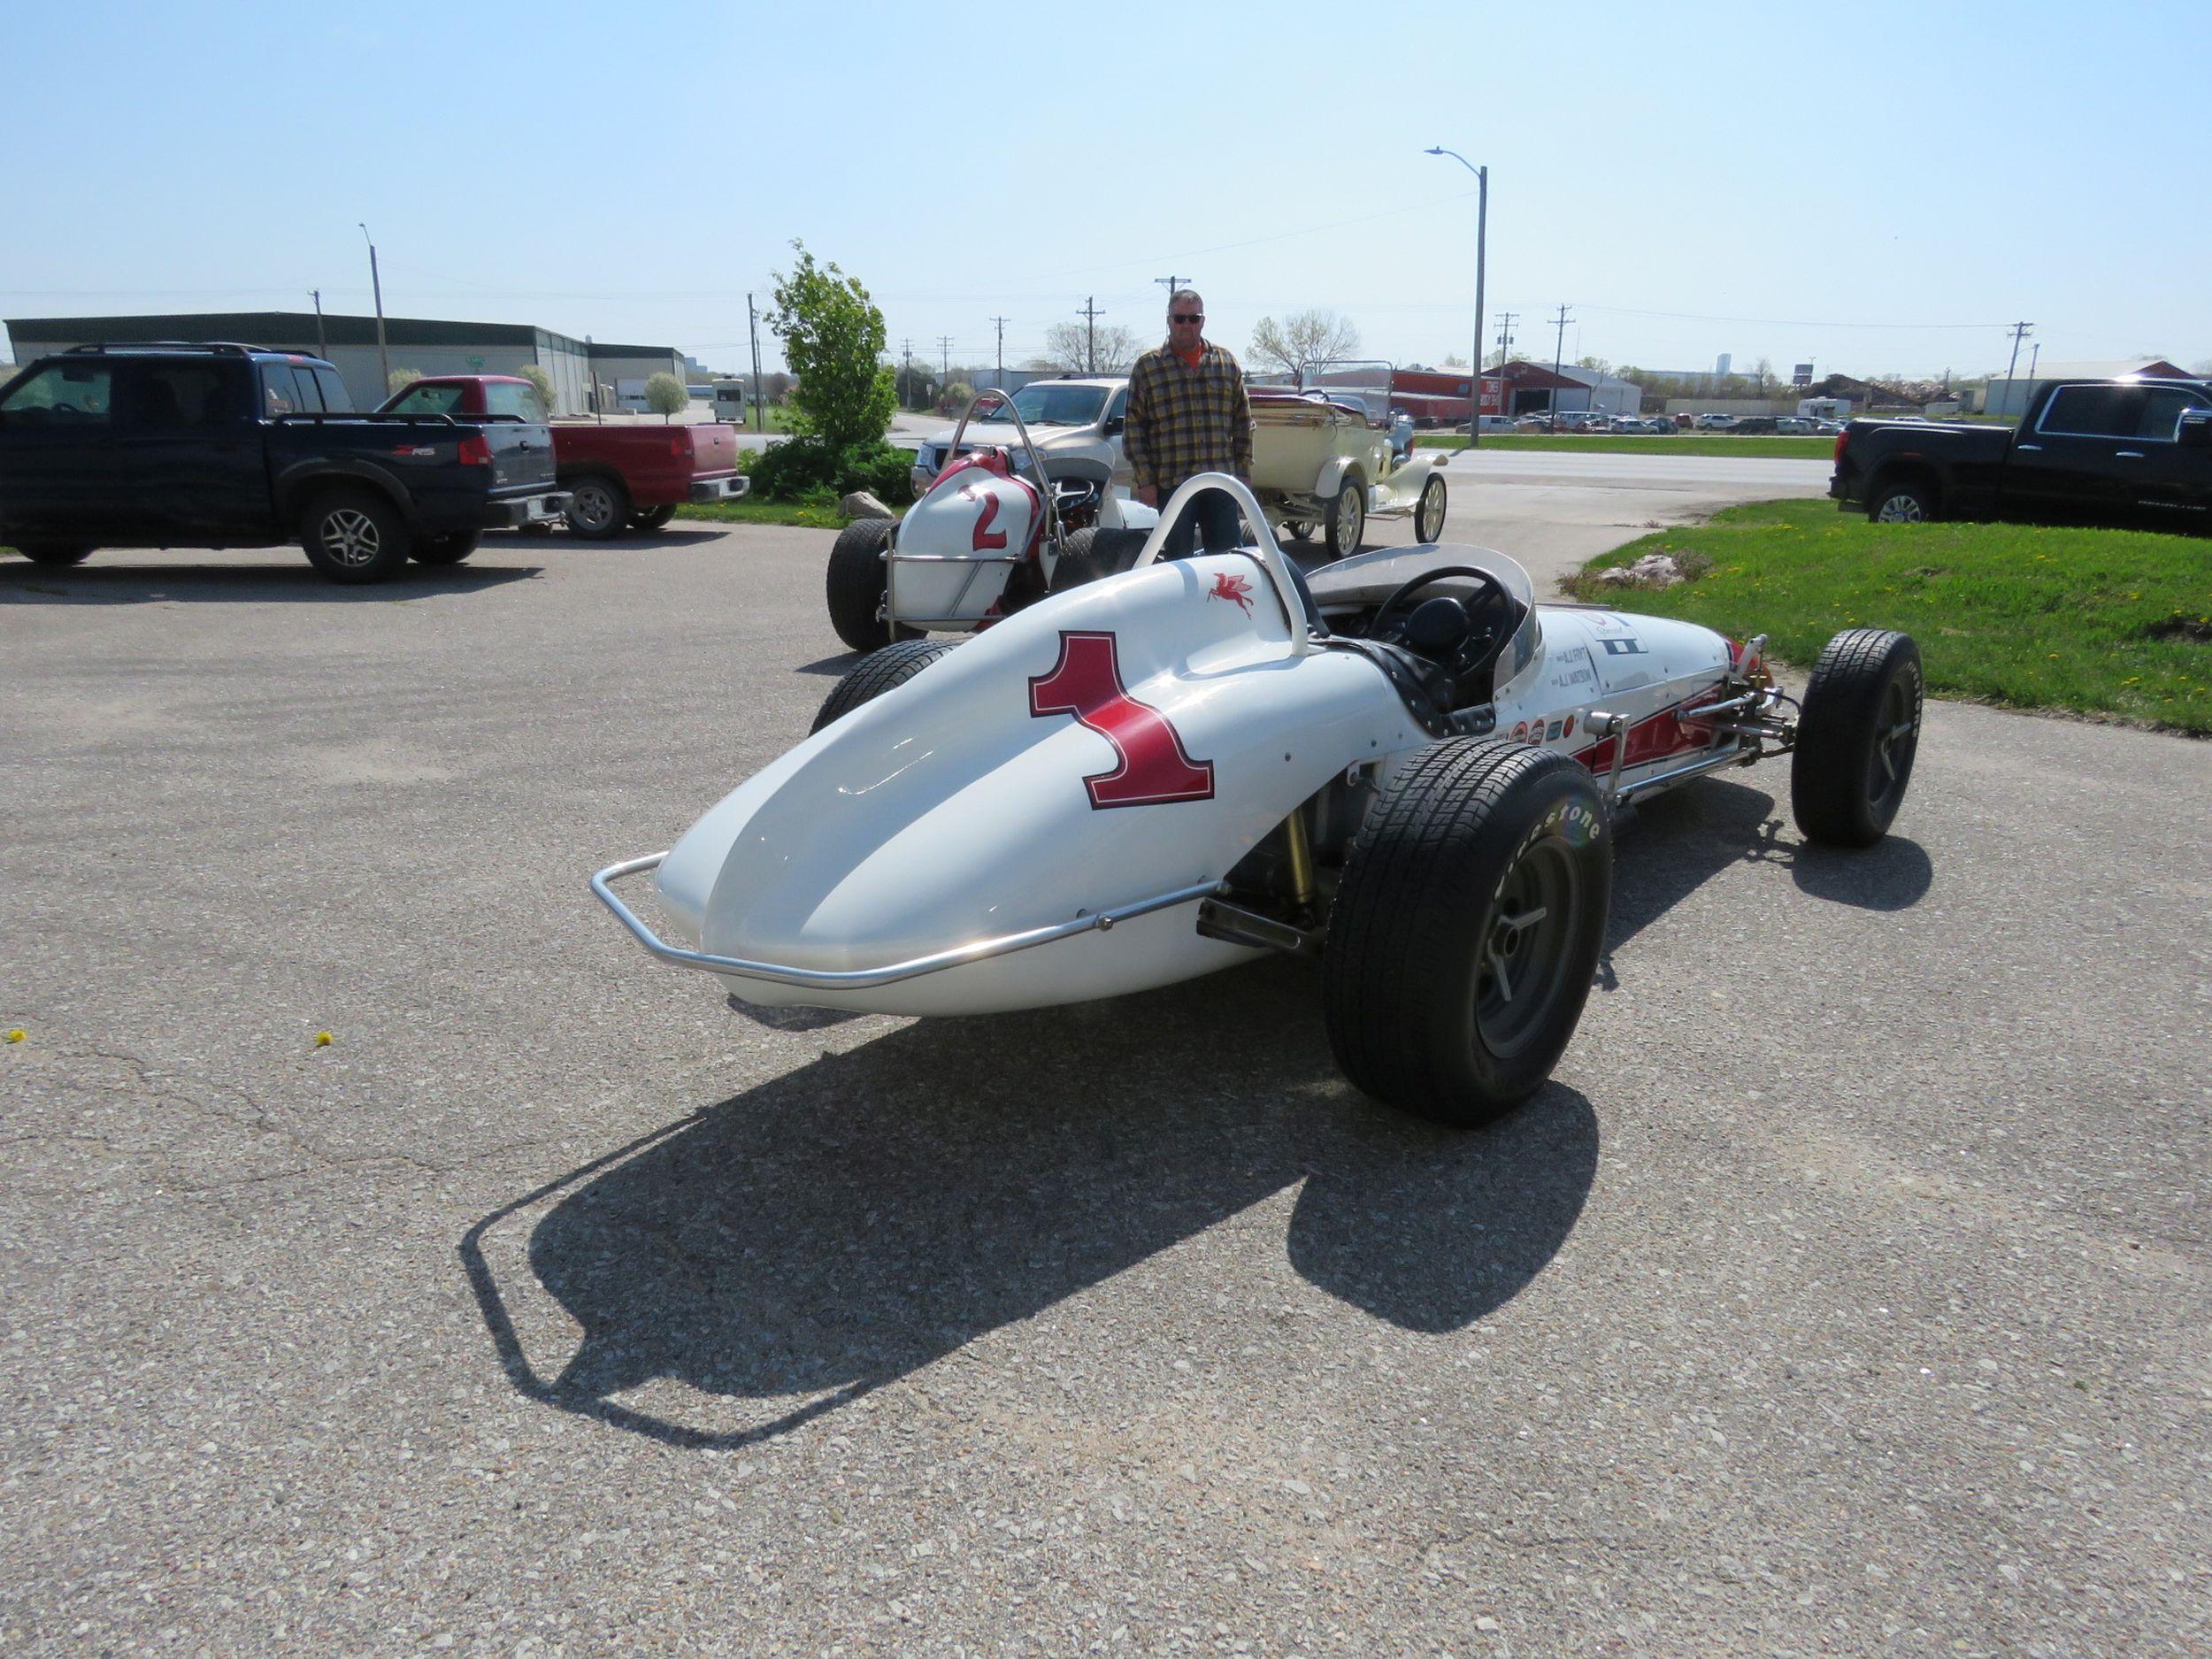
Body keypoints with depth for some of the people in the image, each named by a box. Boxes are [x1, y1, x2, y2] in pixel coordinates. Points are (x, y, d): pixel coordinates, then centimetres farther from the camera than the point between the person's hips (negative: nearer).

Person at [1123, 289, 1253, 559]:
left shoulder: (1226, 362, 11)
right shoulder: (1147, 367, 4)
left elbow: (1243, 422, 13)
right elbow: (1134, 429, 1)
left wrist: (1243, 471, 7)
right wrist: (1144, 481, -5)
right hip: (1172, 483, -2)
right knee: (1178, 559, 3)